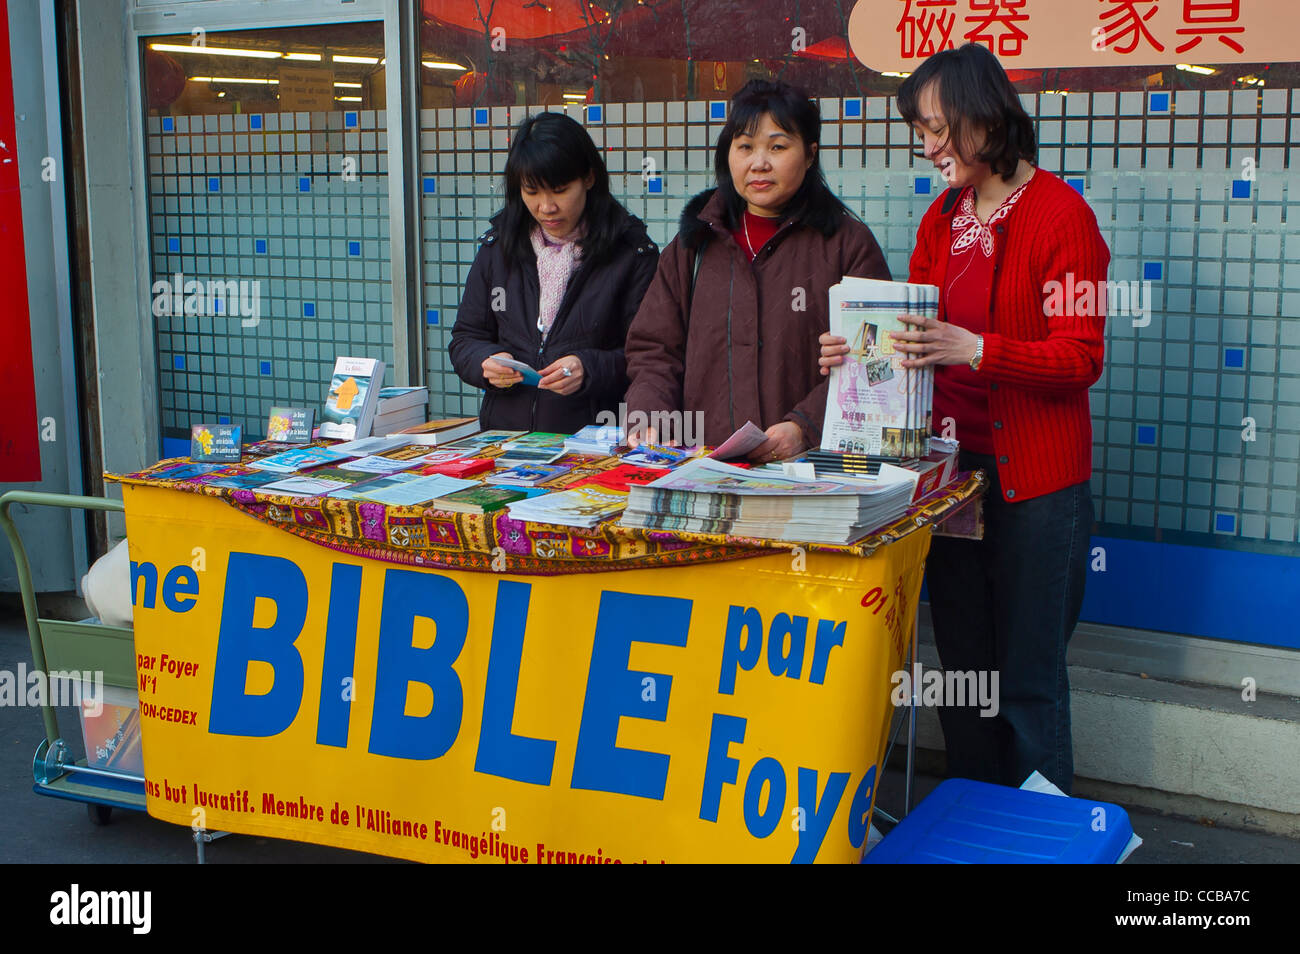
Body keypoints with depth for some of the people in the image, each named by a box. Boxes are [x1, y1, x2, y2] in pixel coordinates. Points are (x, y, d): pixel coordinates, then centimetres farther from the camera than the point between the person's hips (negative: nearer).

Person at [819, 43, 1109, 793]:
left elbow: (1081, 359, -15)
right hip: (953, 472, 7)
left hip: (1035, 483, -6)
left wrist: (975, 350, -27)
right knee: (963, 667, 14)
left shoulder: (1062, 215, -9)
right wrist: (861, 350, -5)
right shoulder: (941, 220, 12)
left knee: (1029, 681, 0)